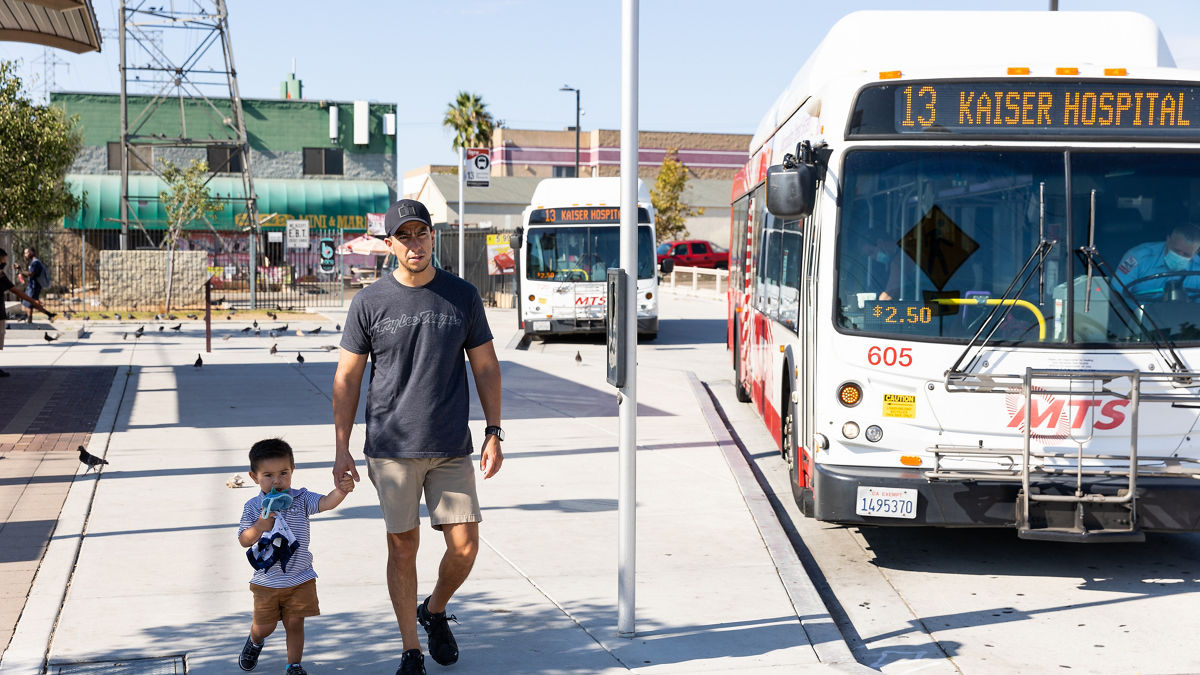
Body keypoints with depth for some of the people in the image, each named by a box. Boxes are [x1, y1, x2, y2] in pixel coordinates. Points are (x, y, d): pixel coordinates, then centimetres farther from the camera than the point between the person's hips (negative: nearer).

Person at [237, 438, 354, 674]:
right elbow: (244, 541, -9)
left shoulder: (301, 499, -4)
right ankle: (254, 642, 44)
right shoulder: (253, 507, -6)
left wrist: (341, 491, -42)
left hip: (300, 579, 0)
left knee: (294, 624, 3)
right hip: (267, 580, 0)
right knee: (264, 626, 11)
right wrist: (260, 526, -28)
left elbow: (325, 503, -21)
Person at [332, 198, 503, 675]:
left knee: (464, 547, -1)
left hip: (452, 448, 1)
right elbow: (347, 378, 4)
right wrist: (341, 449, 1)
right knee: (403, 547, 4)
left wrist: (493, 434, 3)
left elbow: (486, 367, 10)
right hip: (391, 449, -1)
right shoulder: (370, 302, 0)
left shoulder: (463, 296, 4)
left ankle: (435, 611, 29)